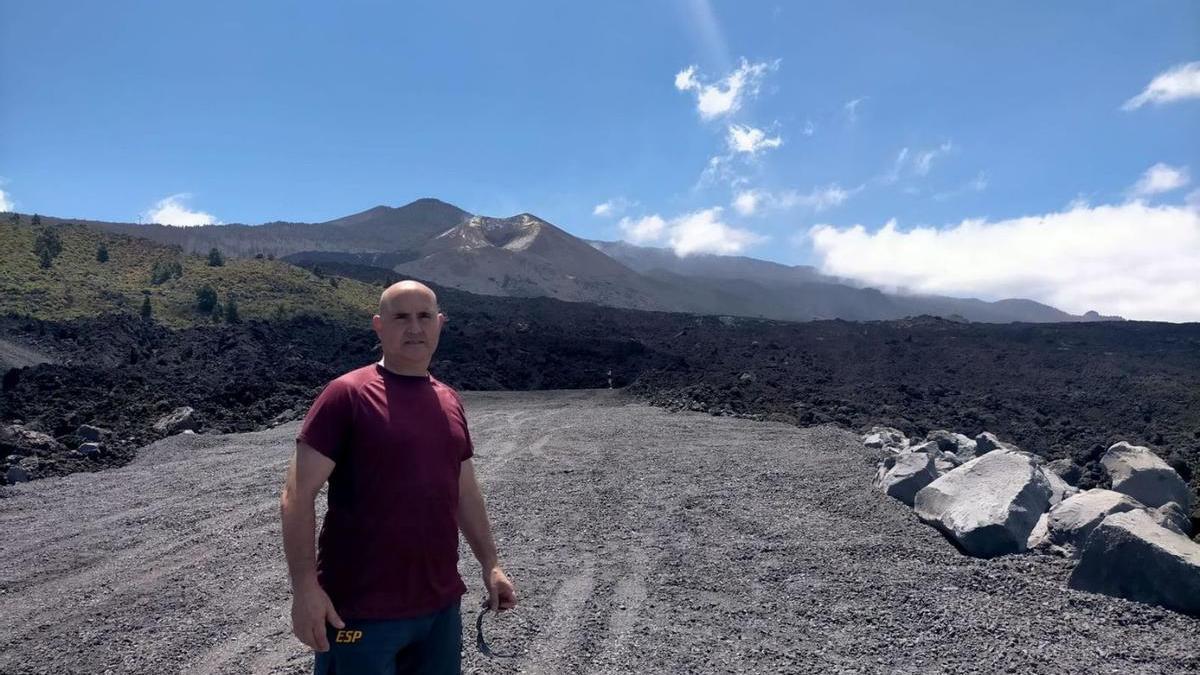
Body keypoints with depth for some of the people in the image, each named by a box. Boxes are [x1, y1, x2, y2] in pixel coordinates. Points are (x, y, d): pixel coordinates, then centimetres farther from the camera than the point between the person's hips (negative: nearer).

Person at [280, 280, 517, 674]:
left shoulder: (449, 401, 8)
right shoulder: (347, 395, -11)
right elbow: (296, 497, -12)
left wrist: (490, 564, 16)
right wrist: (305, 587, -18)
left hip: (441, 604, 6)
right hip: (362, 609, -6)